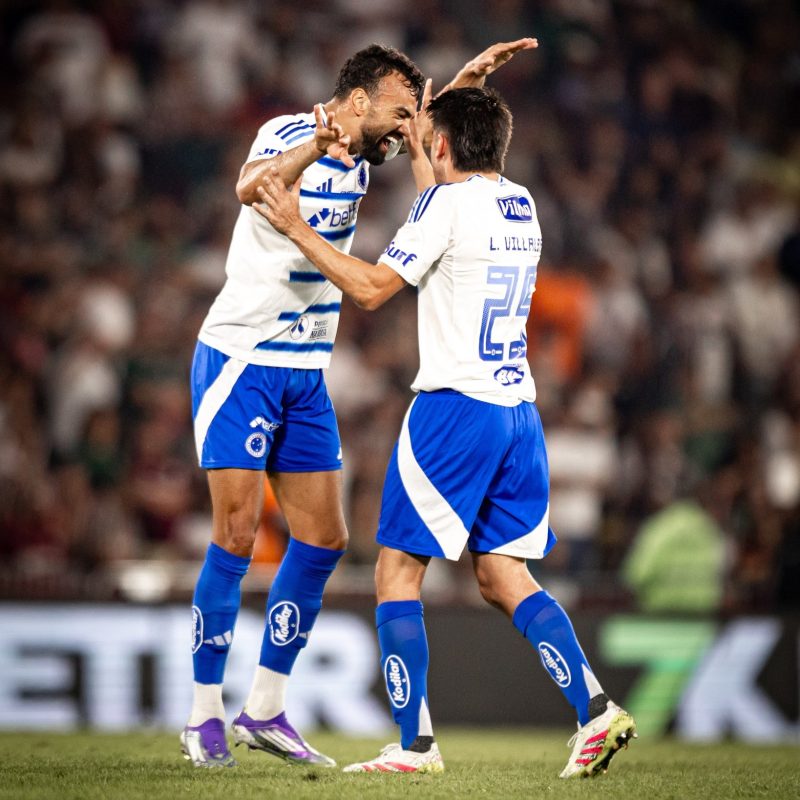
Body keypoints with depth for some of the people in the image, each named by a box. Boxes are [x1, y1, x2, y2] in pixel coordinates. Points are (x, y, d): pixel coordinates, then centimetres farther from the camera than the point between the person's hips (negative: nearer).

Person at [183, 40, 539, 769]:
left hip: (305, 374, 8)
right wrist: (318, 143, -55)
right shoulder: (288, 134, -15)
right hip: (239, 360, -8)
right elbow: (251, 189, -38)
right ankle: (205, 718, -2)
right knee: (236, 535, -10)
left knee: (323, 538, 4)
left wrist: (469, 78, 11)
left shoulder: (363, 156, 8)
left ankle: (265, 710, 12)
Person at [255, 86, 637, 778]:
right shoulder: (520, 204, 13)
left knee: (397, 571, 1)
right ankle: (596, 710, -4)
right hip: (519, 409, 7)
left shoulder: (448, 199, -10)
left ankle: (415, 744, -3)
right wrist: (418, 154, 43)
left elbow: (373, 287, -11)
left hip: (455, 409, -7)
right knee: (504, 576, 11)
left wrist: (296, 229, -4)